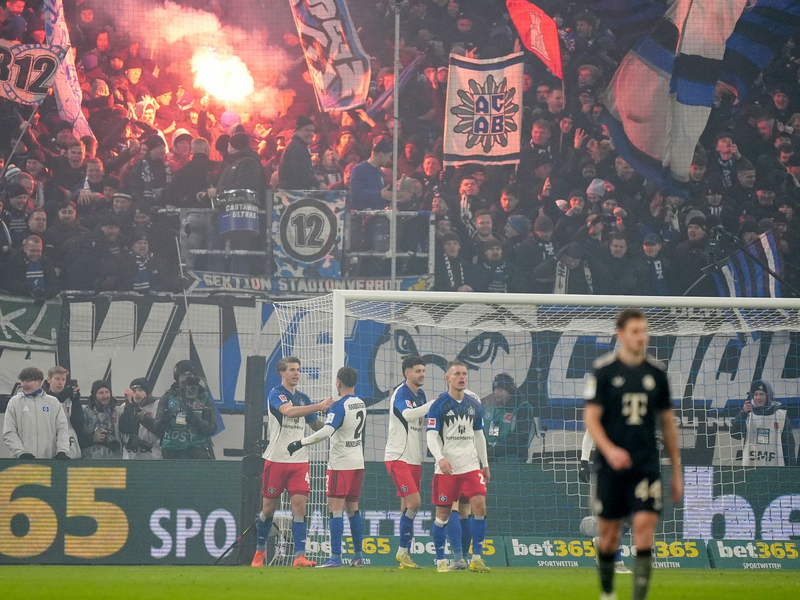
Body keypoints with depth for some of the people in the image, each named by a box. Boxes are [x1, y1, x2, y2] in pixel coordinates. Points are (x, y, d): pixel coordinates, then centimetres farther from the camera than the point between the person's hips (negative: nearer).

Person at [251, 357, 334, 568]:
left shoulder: (303, 398, 13)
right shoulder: (275, 394, -6)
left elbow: (317, 426, 22)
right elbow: (289, 410, -27)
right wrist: (318, 406, -35)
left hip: (299, 461, 4)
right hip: (276, 459, -4)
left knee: (299, 504, -9)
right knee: (269, 507, 4)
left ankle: (299, 556, -14)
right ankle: (260, 550, 25)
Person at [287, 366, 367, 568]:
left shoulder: (339, 406, -15)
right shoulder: (361, 404, 10)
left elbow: (326, 432, -27)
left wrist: (300, 443, -24)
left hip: (340, 464, -8)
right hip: (357, 462, 8)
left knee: (335, 508, -7)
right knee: (352, 508, 13)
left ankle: (335, 556, -11)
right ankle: (358, 556, 14)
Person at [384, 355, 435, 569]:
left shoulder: (420, 394, 13)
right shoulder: (400, 393, -12)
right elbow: (407, 414, -31)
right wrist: (433, 405, -35)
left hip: (414, 459, 8)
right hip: (398, 457, -8)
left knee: (408, 506, 7)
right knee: (414, 502, -15)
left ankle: (404, 554, 11)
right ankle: (403, 551, -7)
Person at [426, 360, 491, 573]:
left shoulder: (474, 405, 11)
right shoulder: (438, 405, -4)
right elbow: (431, 436, -8)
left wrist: (485, 464, 19)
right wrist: (440, 458, -24)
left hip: (471, 466, 4)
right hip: (446, 467, -4)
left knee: (479, 506, -10)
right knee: (443, 513, 1)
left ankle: (477, 558, -5)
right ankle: (440, 560, 12)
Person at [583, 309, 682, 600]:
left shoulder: (656, 372, 6)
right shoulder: (604, 370, -3)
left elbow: (668, 423, 14)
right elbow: (591, 418, -6)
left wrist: (676, 470, 14)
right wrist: (609, 450, -24)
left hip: (647, 466, 2)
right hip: (612, 465, -1)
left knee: (645, 527, -12)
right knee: (610, 532, 6)